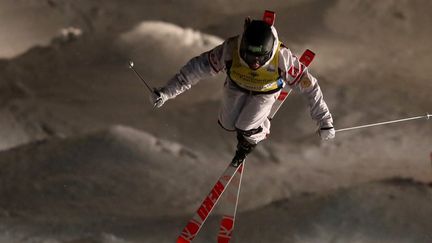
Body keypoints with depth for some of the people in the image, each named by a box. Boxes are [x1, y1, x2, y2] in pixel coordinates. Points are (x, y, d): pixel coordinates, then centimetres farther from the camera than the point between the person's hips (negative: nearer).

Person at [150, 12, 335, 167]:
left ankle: (253, 138, 26)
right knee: (228, 124, 9)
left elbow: (309, 87, -31)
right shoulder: (230, 49, -41)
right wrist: (167, 92, -30)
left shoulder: (282, 58, -43)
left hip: (267, 89, -2)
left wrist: (325, 121, -27)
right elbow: (198, 68, -30)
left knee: (245, 129, -13)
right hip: (237, 83, 2)